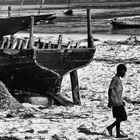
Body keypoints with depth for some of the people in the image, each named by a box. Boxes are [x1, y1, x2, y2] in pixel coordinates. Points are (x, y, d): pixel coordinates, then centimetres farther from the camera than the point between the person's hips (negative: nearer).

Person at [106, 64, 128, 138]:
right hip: (116, 103, -10)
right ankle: (110, 127, -3)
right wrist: (110, 101, -22)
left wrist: (121, 101, 26)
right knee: (123, 117, -9)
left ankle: (118, 134, 10)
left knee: (119, 118, 9)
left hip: (118, 102, 10)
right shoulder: (115, 79, -13)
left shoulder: (118, 80, 17)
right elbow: (110, 90, -18)